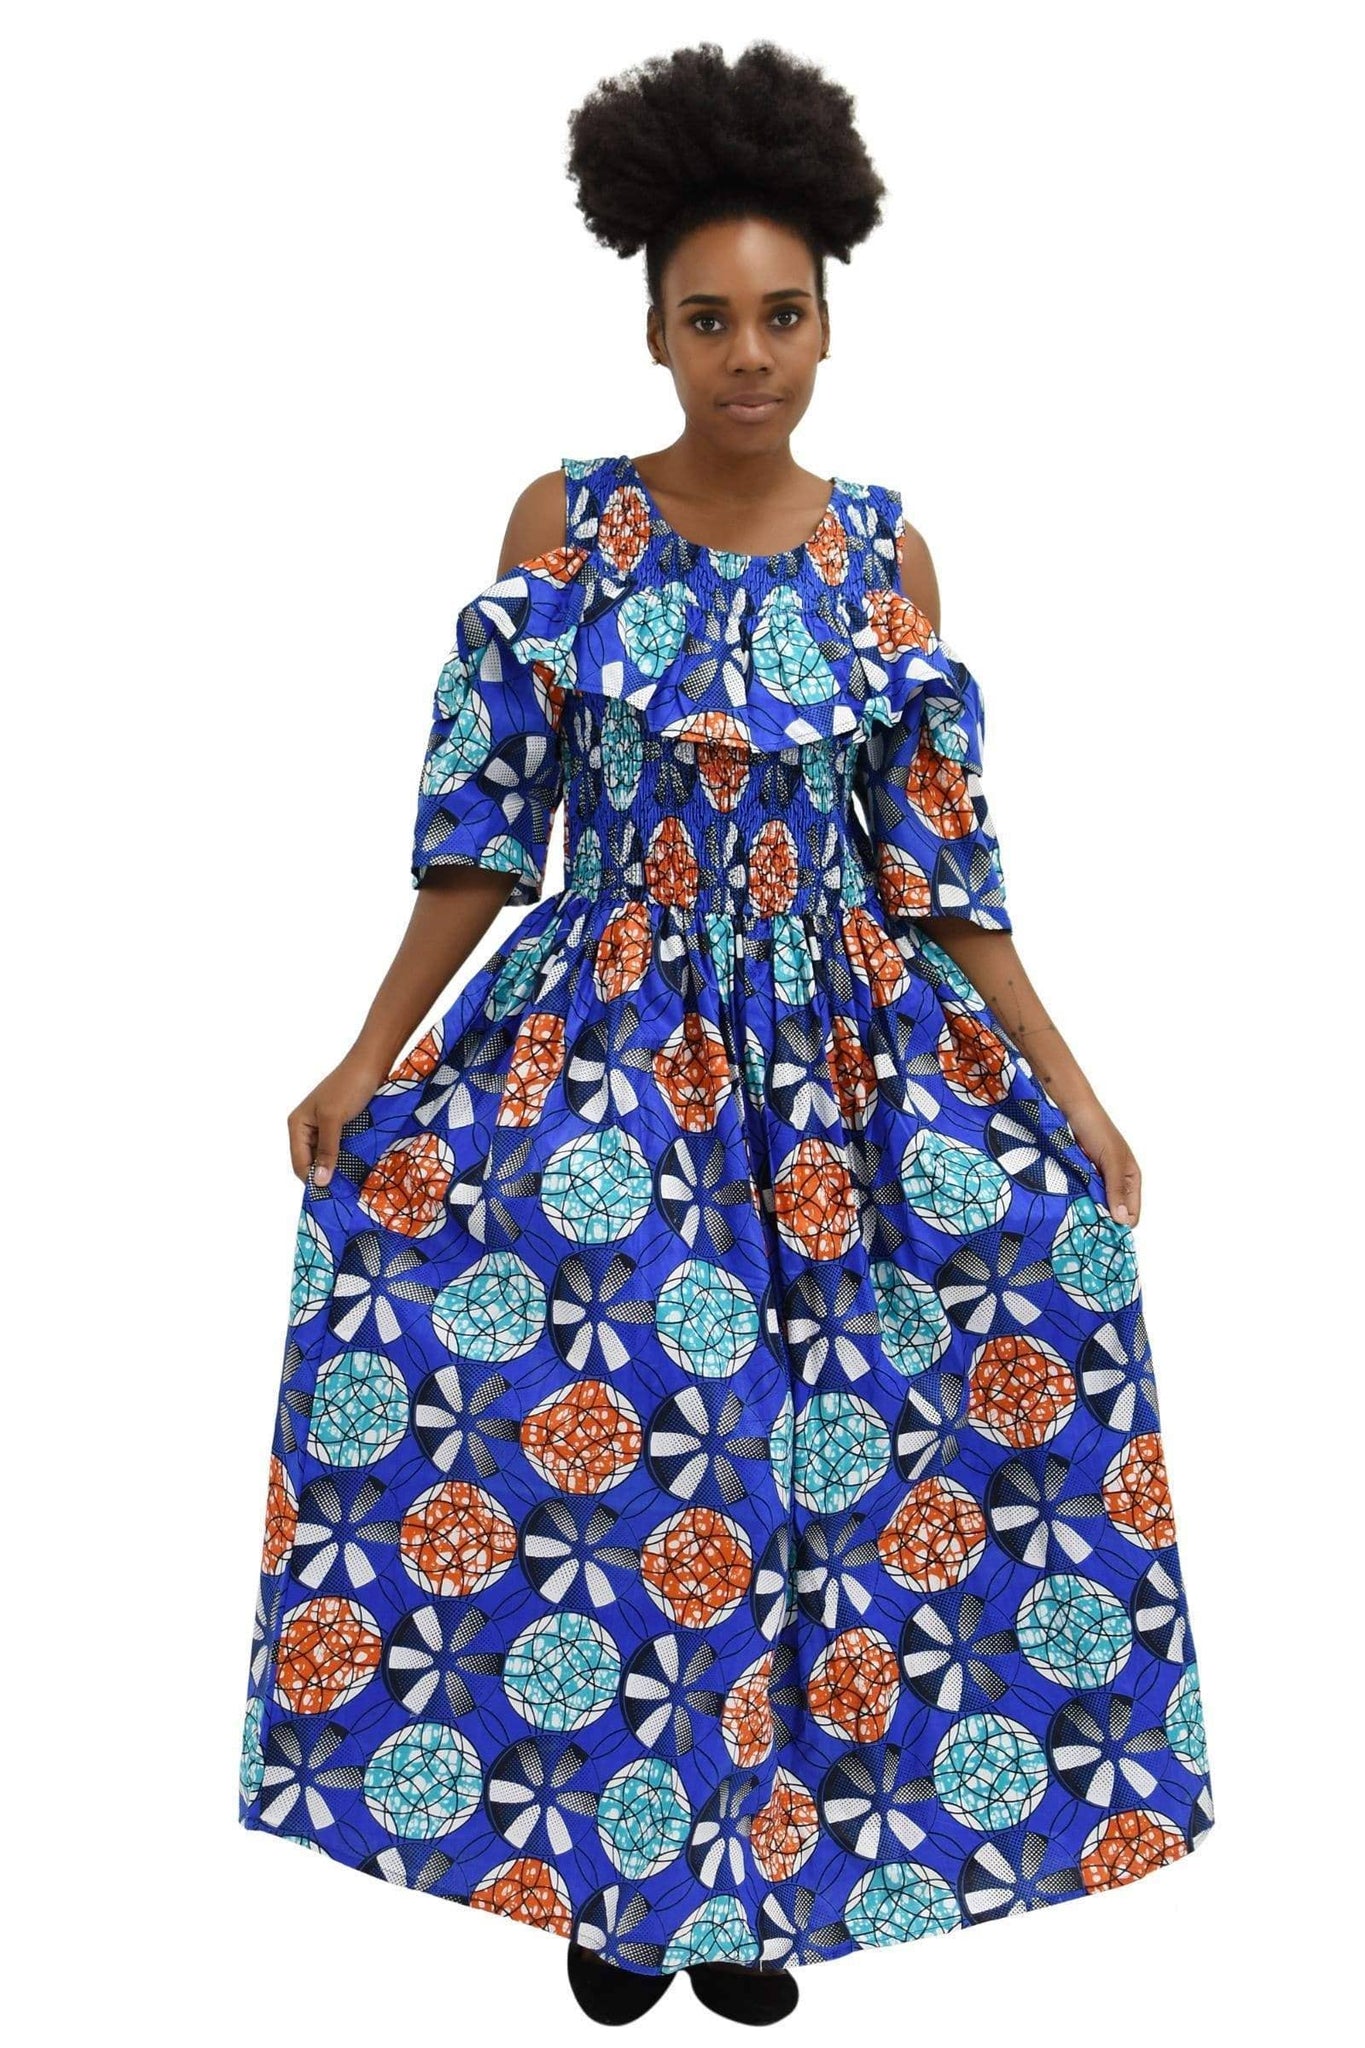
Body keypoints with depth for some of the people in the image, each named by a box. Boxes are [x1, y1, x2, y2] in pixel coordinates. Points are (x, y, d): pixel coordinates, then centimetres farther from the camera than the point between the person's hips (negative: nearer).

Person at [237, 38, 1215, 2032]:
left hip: (849, 1046, 1)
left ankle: (761, 1861, 24)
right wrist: (371, 1062, -3)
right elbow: (487, 820, 0)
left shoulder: (887, 555, 2)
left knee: (828, 1455, 1)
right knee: (587, 1440, -2)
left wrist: (1065, 1086, 1)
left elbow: (941, 860, 4)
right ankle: (621, 1861, 22)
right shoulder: (563, 522, -1)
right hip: (606, 1037, -1)